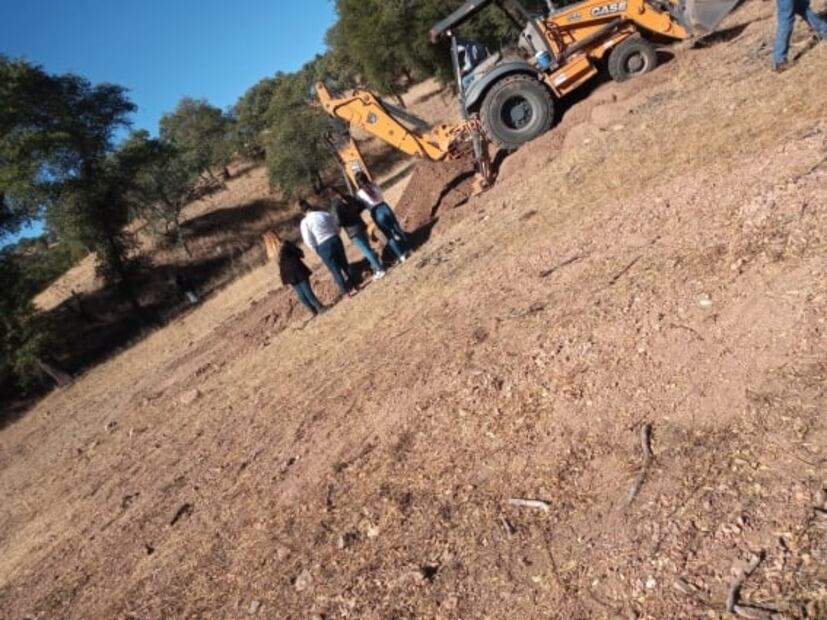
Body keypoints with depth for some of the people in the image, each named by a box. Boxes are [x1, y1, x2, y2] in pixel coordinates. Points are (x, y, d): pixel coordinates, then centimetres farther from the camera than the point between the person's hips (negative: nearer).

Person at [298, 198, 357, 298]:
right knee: (344, 263, 17)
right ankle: (352, 286, 27)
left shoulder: (305, 222, -6)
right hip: (335, 239, 4)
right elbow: (336, 226, 11)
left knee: (335, 270, 6)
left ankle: (346, 292, 13)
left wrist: (317, 250, 8)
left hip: (323, 246, -4)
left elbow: (308, 241, -6)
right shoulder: (324, 213, 4)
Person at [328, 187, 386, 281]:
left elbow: (339, 221, -18)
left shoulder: (334, 205, -13)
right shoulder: (349, 198, 5)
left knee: (366, 251, -2)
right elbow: (362, 206, 9)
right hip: (361, 225, 7)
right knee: (368, 248, 17)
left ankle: (379, 269, 1)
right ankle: (377, 269, 23)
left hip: (353, 231, -7)